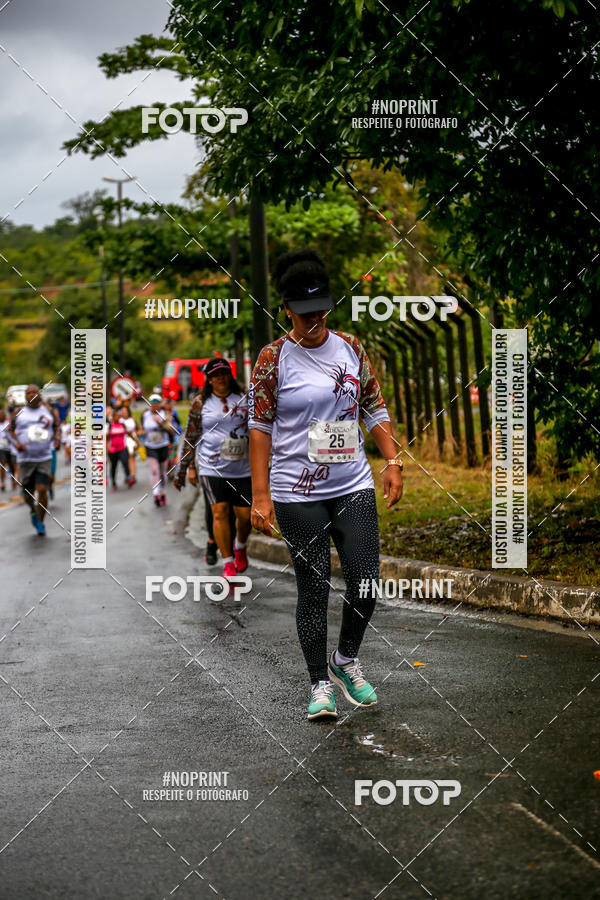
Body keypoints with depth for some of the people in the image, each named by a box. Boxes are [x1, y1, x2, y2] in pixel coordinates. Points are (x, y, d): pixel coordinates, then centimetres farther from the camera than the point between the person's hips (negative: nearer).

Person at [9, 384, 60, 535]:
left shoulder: (48, 411, 5)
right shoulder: (18, 413, 3)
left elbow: (57, 426, 18)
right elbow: (11, 430, 9)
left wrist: (56, 438, -1)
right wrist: (16, 443, -9)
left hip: (45, 458, -1)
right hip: (25, 458, 1)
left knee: (42, 490, -11)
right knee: (28, 493, 5)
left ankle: (40, 522, 4)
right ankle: (33, 509, 40)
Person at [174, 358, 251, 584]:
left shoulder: (243, 399, 6)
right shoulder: (201, 403, 3)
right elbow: (191, 437, 7)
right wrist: (185, 468, 7)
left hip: (243, 467, 2)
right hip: (212, 467, -1)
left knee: (245, 514, 1)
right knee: (219, 512, -8)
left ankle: (240, 547, 34)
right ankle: (228, 564, 0)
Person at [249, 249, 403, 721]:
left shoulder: (351, 348, 6)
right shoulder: (273, 359, -5)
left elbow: (375, 408, 13)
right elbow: (260, 428, -4)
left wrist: (393, 461, 1)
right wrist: (260, 496, -8)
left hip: (354, 486, 3)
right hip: (297, 494, -3)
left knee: (366, 581, -2)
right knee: (314, 588, 1)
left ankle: (346, 659, 23)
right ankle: (320, 685, 14)